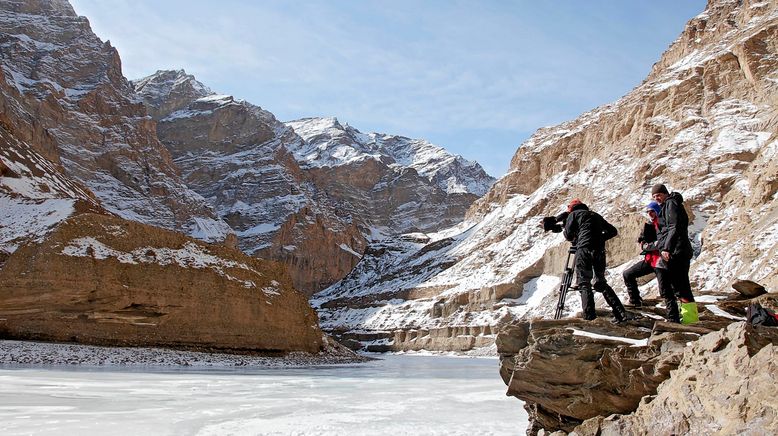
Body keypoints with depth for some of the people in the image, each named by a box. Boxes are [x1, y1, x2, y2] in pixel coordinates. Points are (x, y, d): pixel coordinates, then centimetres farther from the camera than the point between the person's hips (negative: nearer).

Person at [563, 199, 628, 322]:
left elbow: (568, 234, 6)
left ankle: (589, 316, -16)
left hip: (584, 250, -5)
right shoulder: (596, 215, 27)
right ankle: (621, 313, 5)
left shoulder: (574, 214, 13)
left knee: (584, 284, -2)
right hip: (600, 251, 5)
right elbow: (613, 231, 26)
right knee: (600, 283, 15)